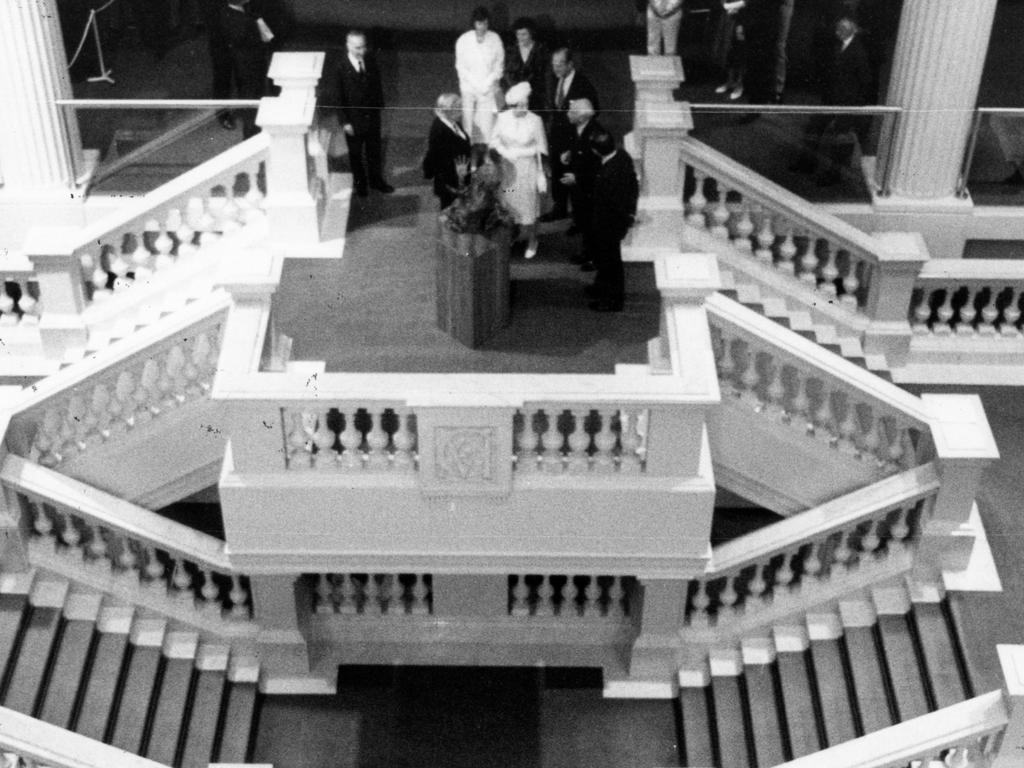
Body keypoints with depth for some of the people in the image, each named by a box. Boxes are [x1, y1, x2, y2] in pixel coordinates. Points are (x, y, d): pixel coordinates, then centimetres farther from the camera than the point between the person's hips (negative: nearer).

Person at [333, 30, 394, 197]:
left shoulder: (370, 61, -8)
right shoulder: (341, 68, -21)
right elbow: (339, 97, -16)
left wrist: (380, 106, 5)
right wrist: (344, 122, -15)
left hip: (372, 115, 4)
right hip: (354, 119, -4)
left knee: (374, 150, 20)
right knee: (356, 153, 15)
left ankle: (376, 180, 39)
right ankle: (359, 183, 35)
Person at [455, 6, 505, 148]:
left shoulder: (495, 39, -1)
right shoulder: (463, 40, -3)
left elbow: (499, 65, 5)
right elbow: (460, 66, 2)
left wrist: (488, 83, -7)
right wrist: (476, 84, -6)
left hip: (489, 88, 0)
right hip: (468, 88, 0)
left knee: (487, 123, -6)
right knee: (467, 122, -5)